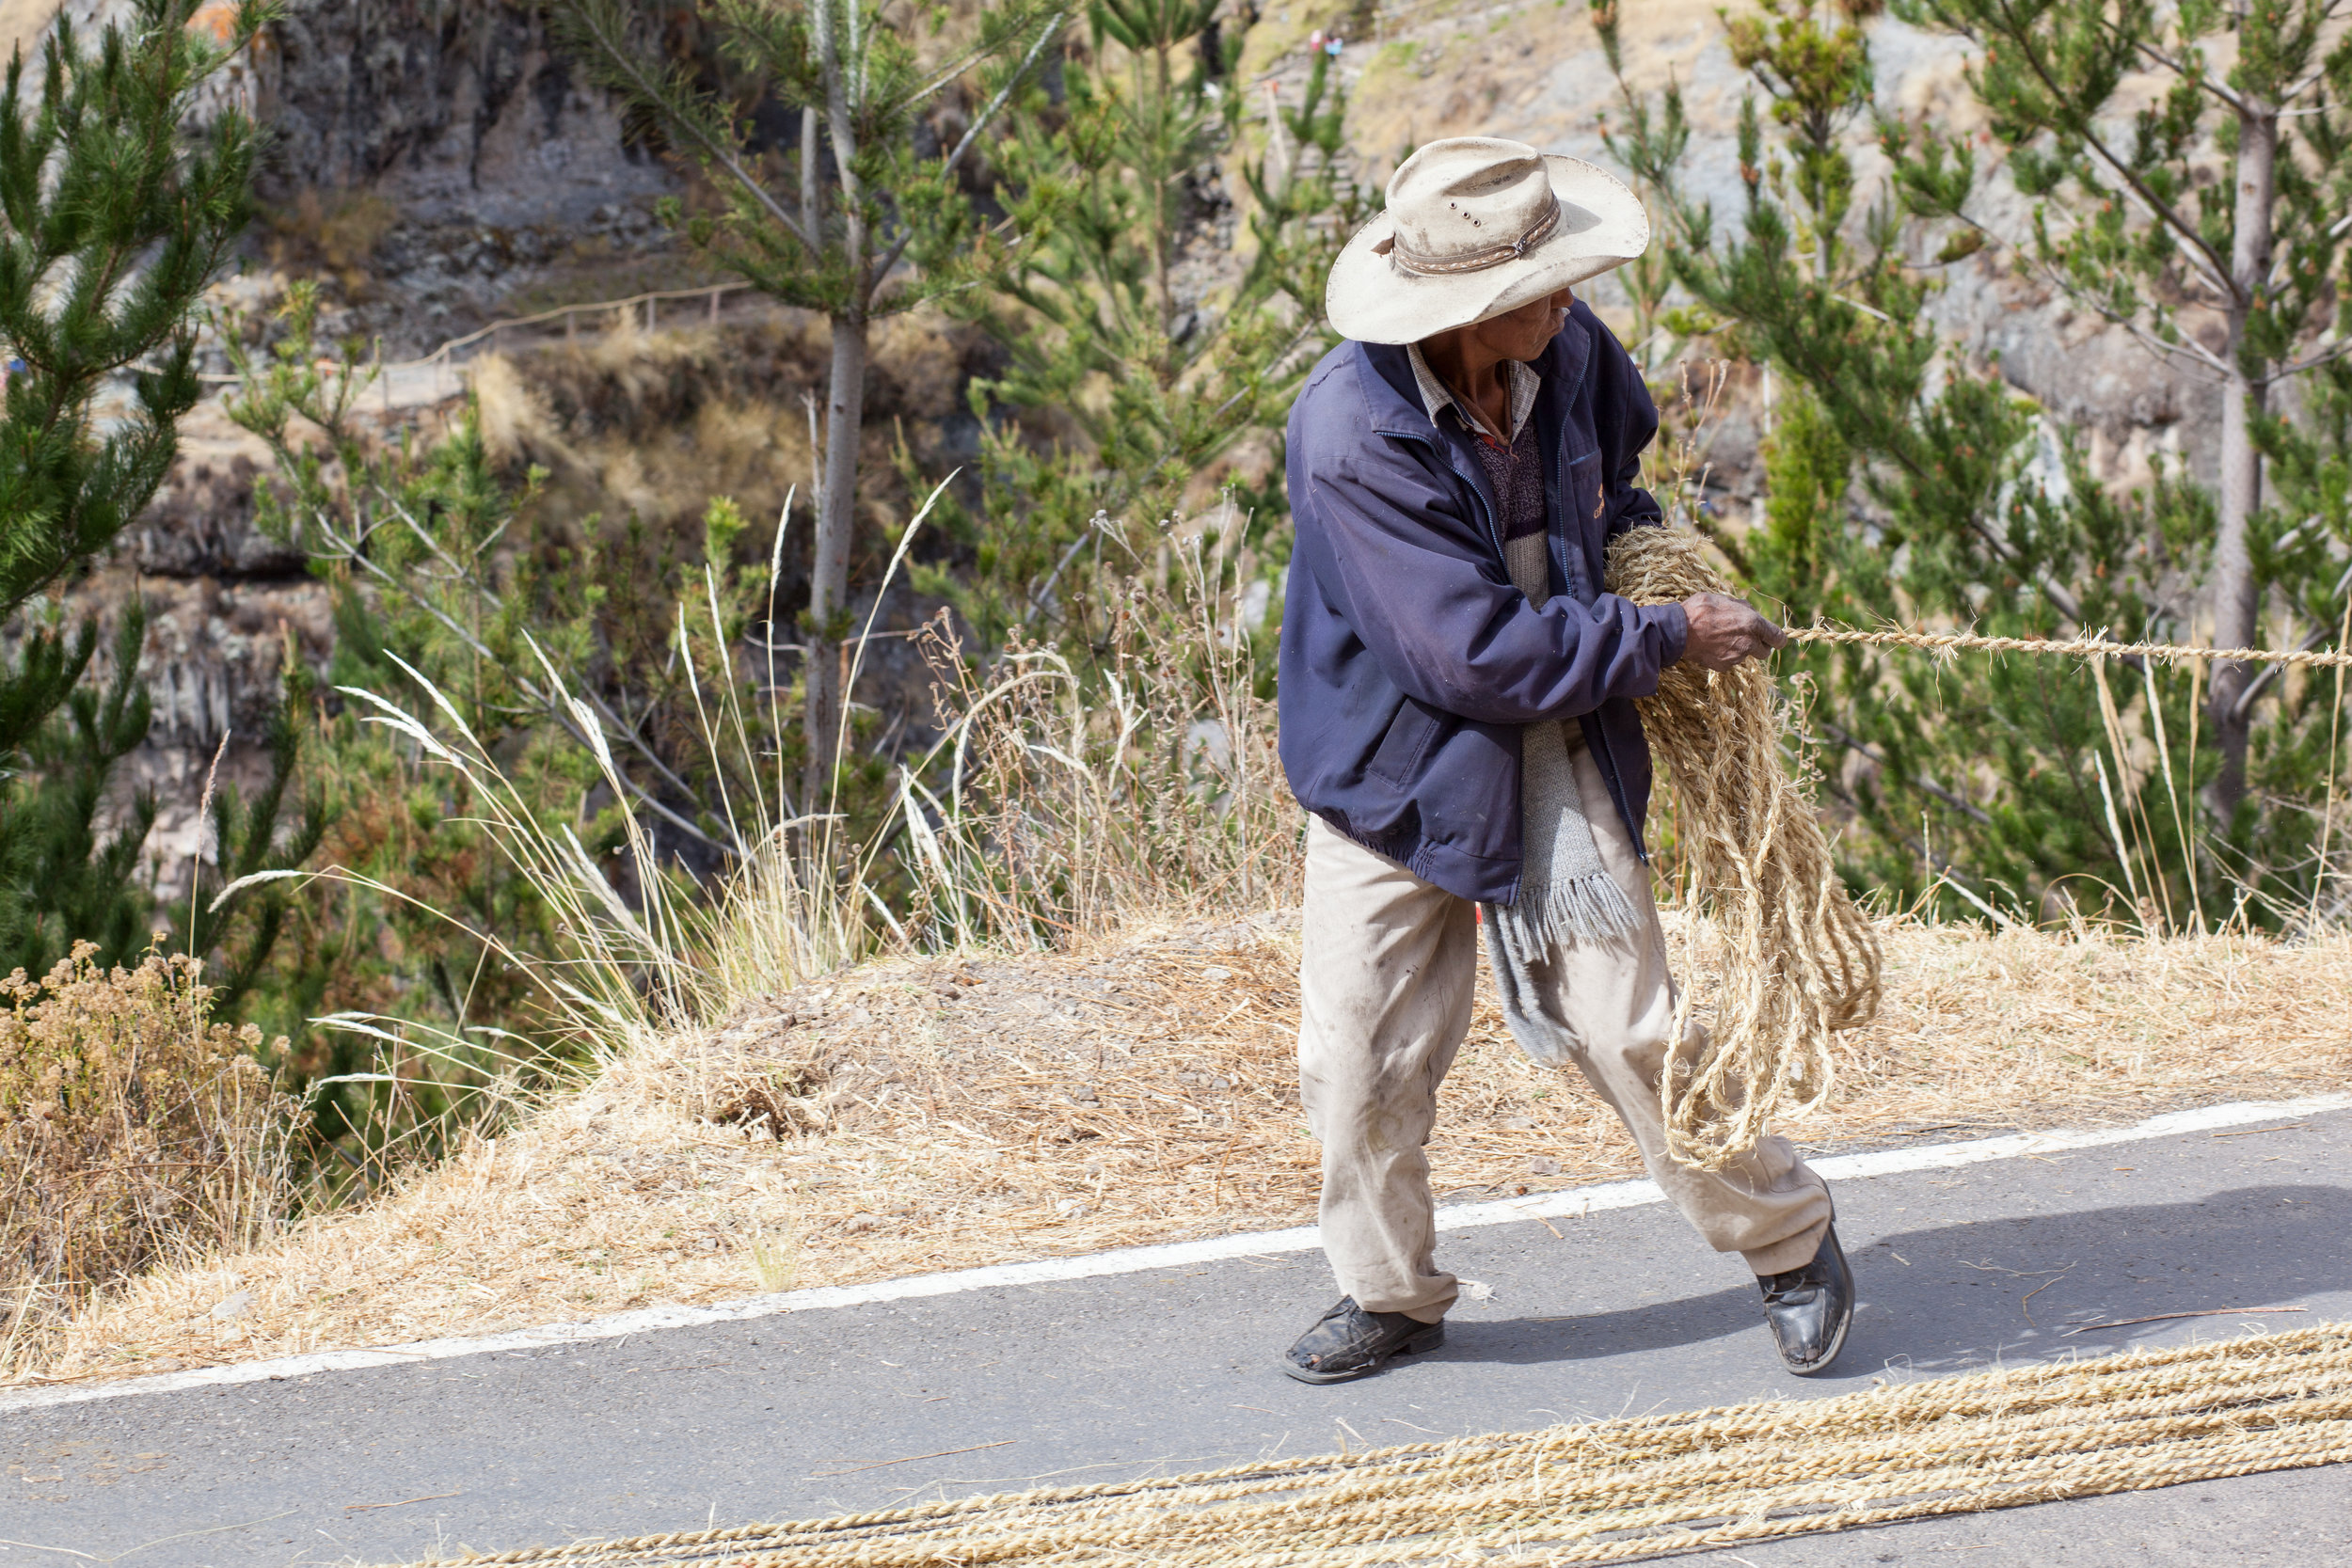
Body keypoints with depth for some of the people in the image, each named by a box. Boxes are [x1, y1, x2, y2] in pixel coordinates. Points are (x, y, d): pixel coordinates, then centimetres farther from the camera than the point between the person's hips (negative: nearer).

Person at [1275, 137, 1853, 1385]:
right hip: (1396, 764, -3)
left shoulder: (1568, 351, -7)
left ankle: (1789, 1243, 16)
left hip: (1557, 759, 3)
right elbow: (1476, 650, -27)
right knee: (1356, 1051, 1)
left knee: (1629, 1022, -1)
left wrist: (1639, 537, 4)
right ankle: (1389, 1294, 23)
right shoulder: (1349, 434, -26)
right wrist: (1665, 638, -19)